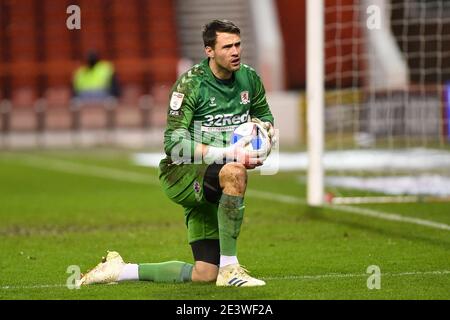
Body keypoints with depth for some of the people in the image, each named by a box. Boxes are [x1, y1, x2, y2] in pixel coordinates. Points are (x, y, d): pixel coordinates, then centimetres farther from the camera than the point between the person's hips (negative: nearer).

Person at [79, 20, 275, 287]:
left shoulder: (249, 78, 4)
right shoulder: (191, 83, -15)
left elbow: (265, 115, 23)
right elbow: (174, 143, -21)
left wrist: (265, 125, -4)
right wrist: (228, 154, -30)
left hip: (210, 188, 7)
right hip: (180, 174, -7)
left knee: (205, 275, -1)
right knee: (235, 172, -40)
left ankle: (120, 270, 16)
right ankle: (229, 269, -34)